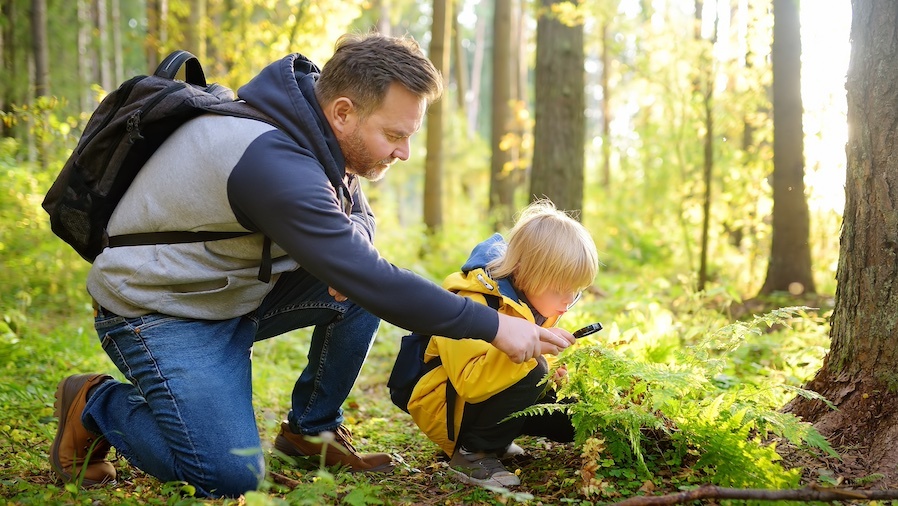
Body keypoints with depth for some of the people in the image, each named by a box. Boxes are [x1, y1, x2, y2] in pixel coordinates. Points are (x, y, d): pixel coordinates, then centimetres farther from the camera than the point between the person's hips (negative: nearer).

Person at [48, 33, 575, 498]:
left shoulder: (318, 129, -4)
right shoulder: (274, 162, -33)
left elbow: (358, 214, 10)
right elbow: (367, 280, -33)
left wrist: (350, 251, -16)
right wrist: (493, 326, -28)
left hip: (237, 287, 9)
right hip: (160, 312, -8)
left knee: (365, 290, -8)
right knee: (231, 477, -18)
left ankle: (313, 428, 10)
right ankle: (95, 405, 6)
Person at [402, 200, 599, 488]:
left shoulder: (534, 302, 0)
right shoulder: (473, 304, -28)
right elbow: (470, 382, -38)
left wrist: (554, 373, -4)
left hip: (488, 396, 9)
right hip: (442, 407, -9)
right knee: (532, 374, -30)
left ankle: (495, 440, 13)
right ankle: (470, 451, -17)